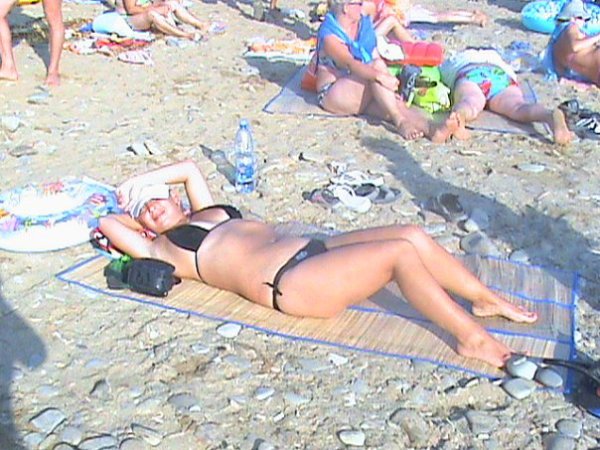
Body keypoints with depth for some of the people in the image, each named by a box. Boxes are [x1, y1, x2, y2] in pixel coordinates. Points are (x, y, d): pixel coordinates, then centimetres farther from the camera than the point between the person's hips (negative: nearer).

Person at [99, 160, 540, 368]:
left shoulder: (208, 213, 27)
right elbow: (107, 223, 3)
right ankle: (472, 337, -20)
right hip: (289, 281, -9)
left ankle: (488, 300, 5)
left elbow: (190, 166, 36)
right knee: (401, 252, -24)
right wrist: (138, 216, 21)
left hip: (312, 249, 9)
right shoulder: (164, 250, 8)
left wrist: (140, 180, 33)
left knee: (414, 235, -7)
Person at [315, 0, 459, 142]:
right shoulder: (329, 35, -13)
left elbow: (375, 56, 6)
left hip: (364, 95, 6)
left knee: (397, 104, -26)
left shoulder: (364, 23, 9)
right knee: (377, 66, -29)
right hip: (333, 95, -6)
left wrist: (389, 89, -7)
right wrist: (380, 76, -44)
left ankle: (432, 128, -52)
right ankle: (401, 122, -40)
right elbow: (351, 64, -30)